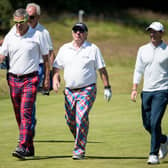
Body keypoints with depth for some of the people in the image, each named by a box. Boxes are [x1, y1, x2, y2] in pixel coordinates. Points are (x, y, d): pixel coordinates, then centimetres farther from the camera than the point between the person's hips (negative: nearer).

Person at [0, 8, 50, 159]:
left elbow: (46, 57, 4)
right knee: (19, 116, 8)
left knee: (26, 113, -16)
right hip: (13, 79, 4)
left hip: (30, 80, -4)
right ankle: (30, 149, 18)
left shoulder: (37, 36, -1)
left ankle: (22, 147, -24)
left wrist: (47, 79, 2)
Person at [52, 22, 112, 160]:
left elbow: (102, 69, 3)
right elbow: (56, 67, 14)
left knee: (81, 118, -16)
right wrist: (55, 79, -5)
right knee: (70, 120, 6)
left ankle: (79, 150, -13)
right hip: (69, 90, 4)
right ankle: (80, 142, 28)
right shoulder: (64, 49, 11)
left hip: (87, 90, -4)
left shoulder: (93, 49, 2)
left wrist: (107, 87, -1)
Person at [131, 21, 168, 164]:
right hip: (146, 91, 5)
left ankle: (154, 154, -8)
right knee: (147, 124, 8)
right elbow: (138, 70, 13)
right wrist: (134, 89, 3)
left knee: (155, 123, -14)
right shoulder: (143, 50, 10)